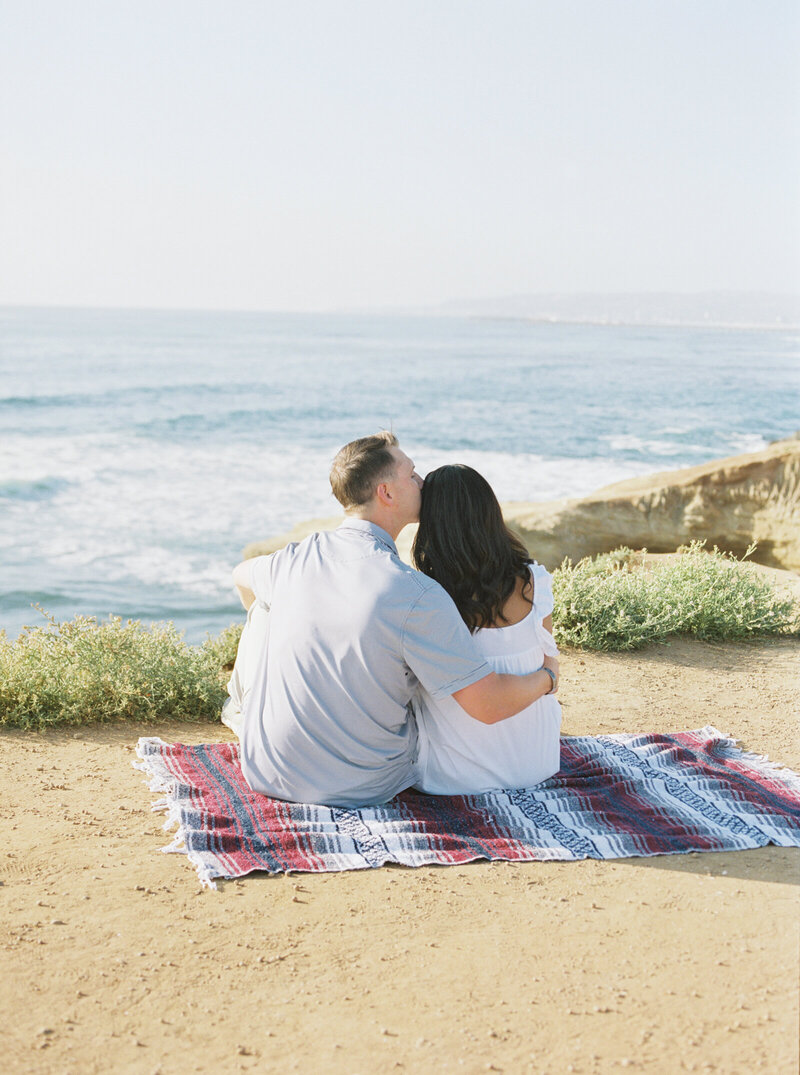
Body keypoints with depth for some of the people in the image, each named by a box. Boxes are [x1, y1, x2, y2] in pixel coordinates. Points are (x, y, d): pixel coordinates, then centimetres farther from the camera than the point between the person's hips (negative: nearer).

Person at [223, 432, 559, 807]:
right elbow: (488, 705, -22)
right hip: (367, 788, -3)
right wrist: (547, 676, -1)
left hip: (265, 774, 3)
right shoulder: (417, 595, -24)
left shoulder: (297, 557, -8)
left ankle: (247, 710, 45)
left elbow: (242, 576, 19)